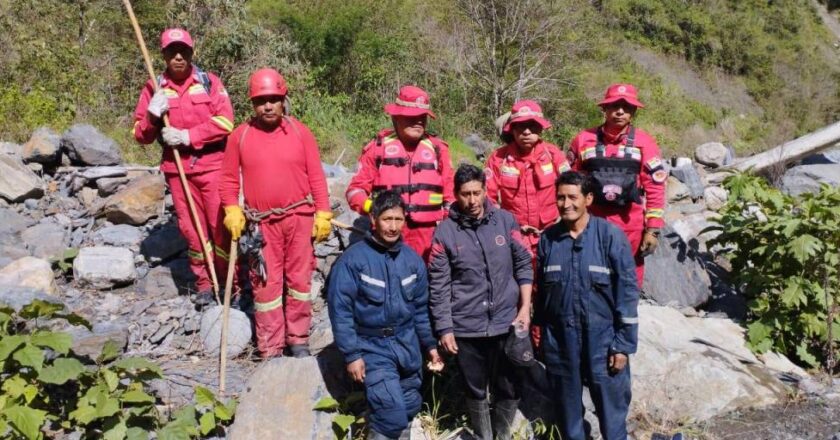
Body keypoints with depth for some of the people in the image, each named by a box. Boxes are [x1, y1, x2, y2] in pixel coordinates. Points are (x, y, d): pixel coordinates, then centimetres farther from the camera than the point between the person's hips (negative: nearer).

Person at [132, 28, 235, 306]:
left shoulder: (209, 82, 1)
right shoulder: (154, 88, 6)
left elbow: (225, 121, -10)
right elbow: (140, 136, 7)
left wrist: (186, 136, -14)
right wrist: (152, 115, -13)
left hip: (212, 166, -2)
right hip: (177, 170, 2)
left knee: (222, 226, -2)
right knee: (191, 229, 7)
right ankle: (204, 285, 21)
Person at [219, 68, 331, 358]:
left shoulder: (300, 132, -1)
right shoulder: (240, 135, 0)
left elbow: (316, 176, 1)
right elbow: (228, 179, 6)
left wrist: (323, 214, -3)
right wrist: (232, 211, -6)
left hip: (300, 218, 0)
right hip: (261, 222, 0)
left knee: (299, 279, 10)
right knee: (266, 284, 4)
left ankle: (299, 340, 25)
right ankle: (270, 351, 15)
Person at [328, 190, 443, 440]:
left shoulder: (413, 260, 1)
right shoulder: (353, 259, -15)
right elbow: (340, 310, -13)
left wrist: (430, 344, 13)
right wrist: (352, 354, -14)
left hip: (407, 344, 5)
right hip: (372, 347, -5)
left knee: (410, 408, 17)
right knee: (394, 415, -14)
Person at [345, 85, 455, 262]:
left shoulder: (437, 149, 11)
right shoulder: (378, 146, 5)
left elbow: (450, 194, 15)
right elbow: (356, 188, 6)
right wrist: (369, 206, -15)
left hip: (429, 235, 2)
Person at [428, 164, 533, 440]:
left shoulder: (506, 221, 0)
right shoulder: (445, 232, -5)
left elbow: (523, 265, 6)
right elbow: (438, 286, -4)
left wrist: (525, 307, -1)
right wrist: (444, 328, -5)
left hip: (506, 322, 1)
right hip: (466, 328, -1)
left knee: (508, 389, 11)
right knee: (476, 391, 14)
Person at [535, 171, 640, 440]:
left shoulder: (611, 235, -9)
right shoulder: (548, 238, 1)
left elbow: (627, 292, -7)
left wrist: (623, 344, -9)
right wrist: (538, 327, 14)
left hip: (602, 339, -3)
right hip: (559, 339, 3)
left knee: (611, 411, 6)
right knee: (567, 411, 17)